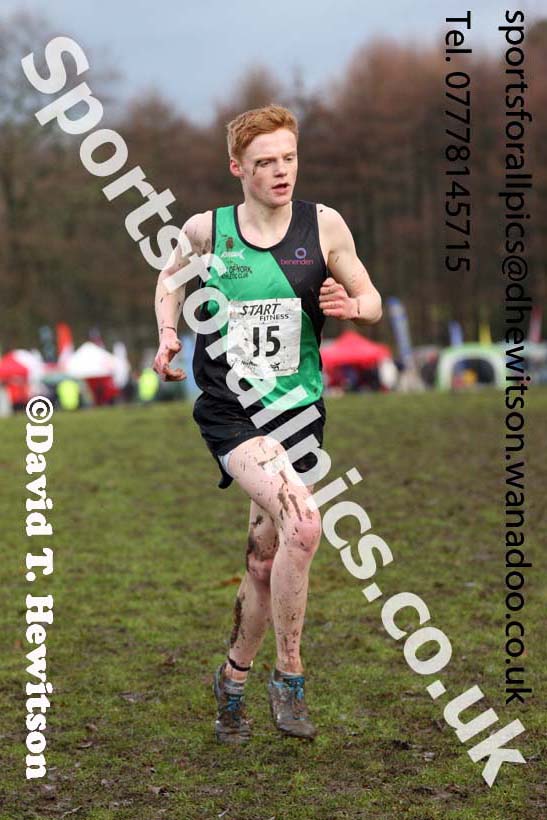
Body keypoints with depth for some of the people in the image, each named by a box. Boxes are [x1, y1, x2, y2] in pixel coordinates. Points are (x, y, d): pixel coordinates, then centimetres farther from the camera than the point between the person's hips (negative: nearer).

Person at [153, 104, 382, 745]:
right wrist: (168, 332, 3)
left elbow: (371, 301, 11)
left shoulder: (324, 226, 1)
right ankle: (289, 675, -9)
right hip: (229, 410, -3)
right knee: (302, 525, -25)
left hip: (298, 410, 3)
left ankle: (233, 676, 34)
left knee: (266, 560, 9)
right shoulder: (206, 229, -1)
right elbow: (171, 276, 20)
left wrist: (351, 305, -11)